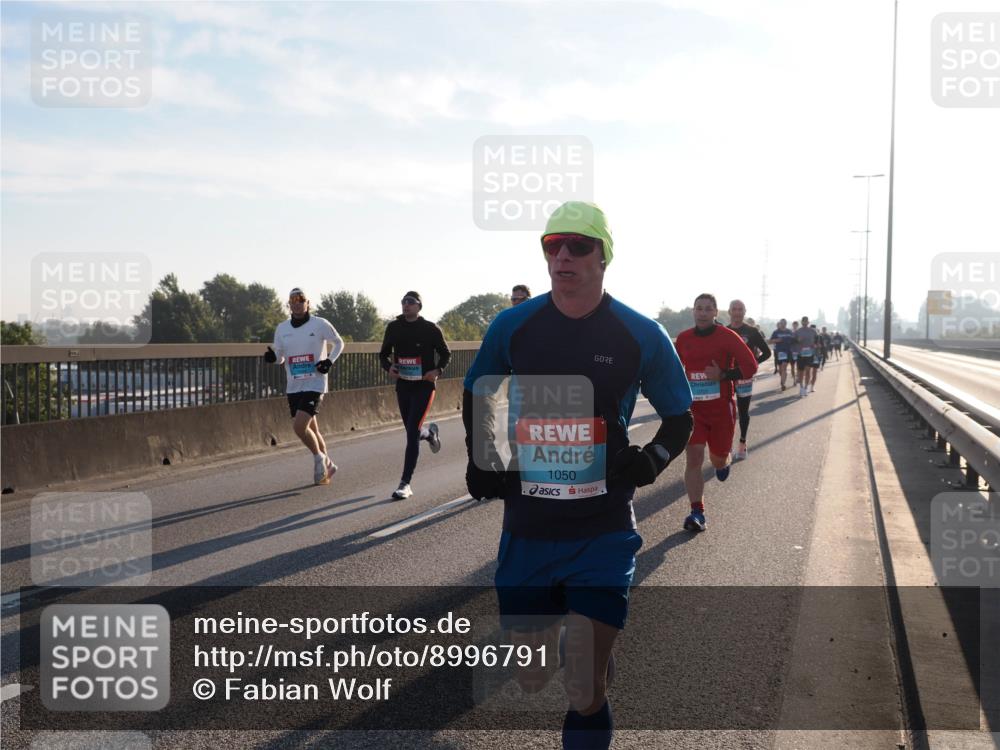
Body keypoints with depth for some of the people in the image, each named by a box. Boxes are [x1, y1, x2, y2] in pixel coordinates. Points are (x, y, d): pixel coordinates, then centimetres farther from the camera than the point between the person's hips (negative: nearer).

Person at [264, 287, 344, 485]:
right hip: (293, 387, 5)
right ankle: (327, 466, 31)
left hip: (314, 384, -5)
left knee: (299, 426, -18)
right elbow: (280, 357, 12)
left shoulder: (320, 325, -5)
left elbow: (338, 343, 10)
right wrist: (272, 357, -11)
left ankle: (319, 458, 6)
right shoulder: (282, 328, 6)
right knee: (311, 429, 13)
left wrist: (330, 361, -6)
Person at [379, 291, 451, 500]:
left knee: (412, 434, -12)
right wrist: (388, 367, -8)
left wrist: (438, 370, -13)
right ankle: (430, 433, 54)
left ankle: (405, 483, -9)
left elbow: (445, 353, 5)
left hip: (424, 386, -4)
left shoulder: (430, 329, -4)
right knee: (413, 433, 15)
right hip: (402, 386, 4)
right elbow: (384, 354, 14)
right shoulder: (393, 328, 4)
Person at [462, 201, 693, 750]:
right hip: (526, 531, 2)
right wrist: (481, 462, 6)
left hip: (603, 534, -2)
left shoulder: (641, 336, -4)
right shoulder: (512, 327, 0)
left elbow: (680, 417, 9)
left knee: (585, 692, -5)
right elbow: (476, 395, 18)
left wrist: (648, 463, -8)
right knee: (531, 677, 13)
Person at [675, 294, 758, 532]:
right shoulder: (683, 338, 4)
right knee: (694, 458, -11)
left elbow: (751, 366, -11)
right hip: (692, 408, 2)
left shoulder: (727, 336, -7)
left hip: (722, 408, -2)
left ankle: (722, 463, 51)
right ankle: (697, 513, -10)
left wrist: (722, 375, -19)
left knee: (718, 458, 11)